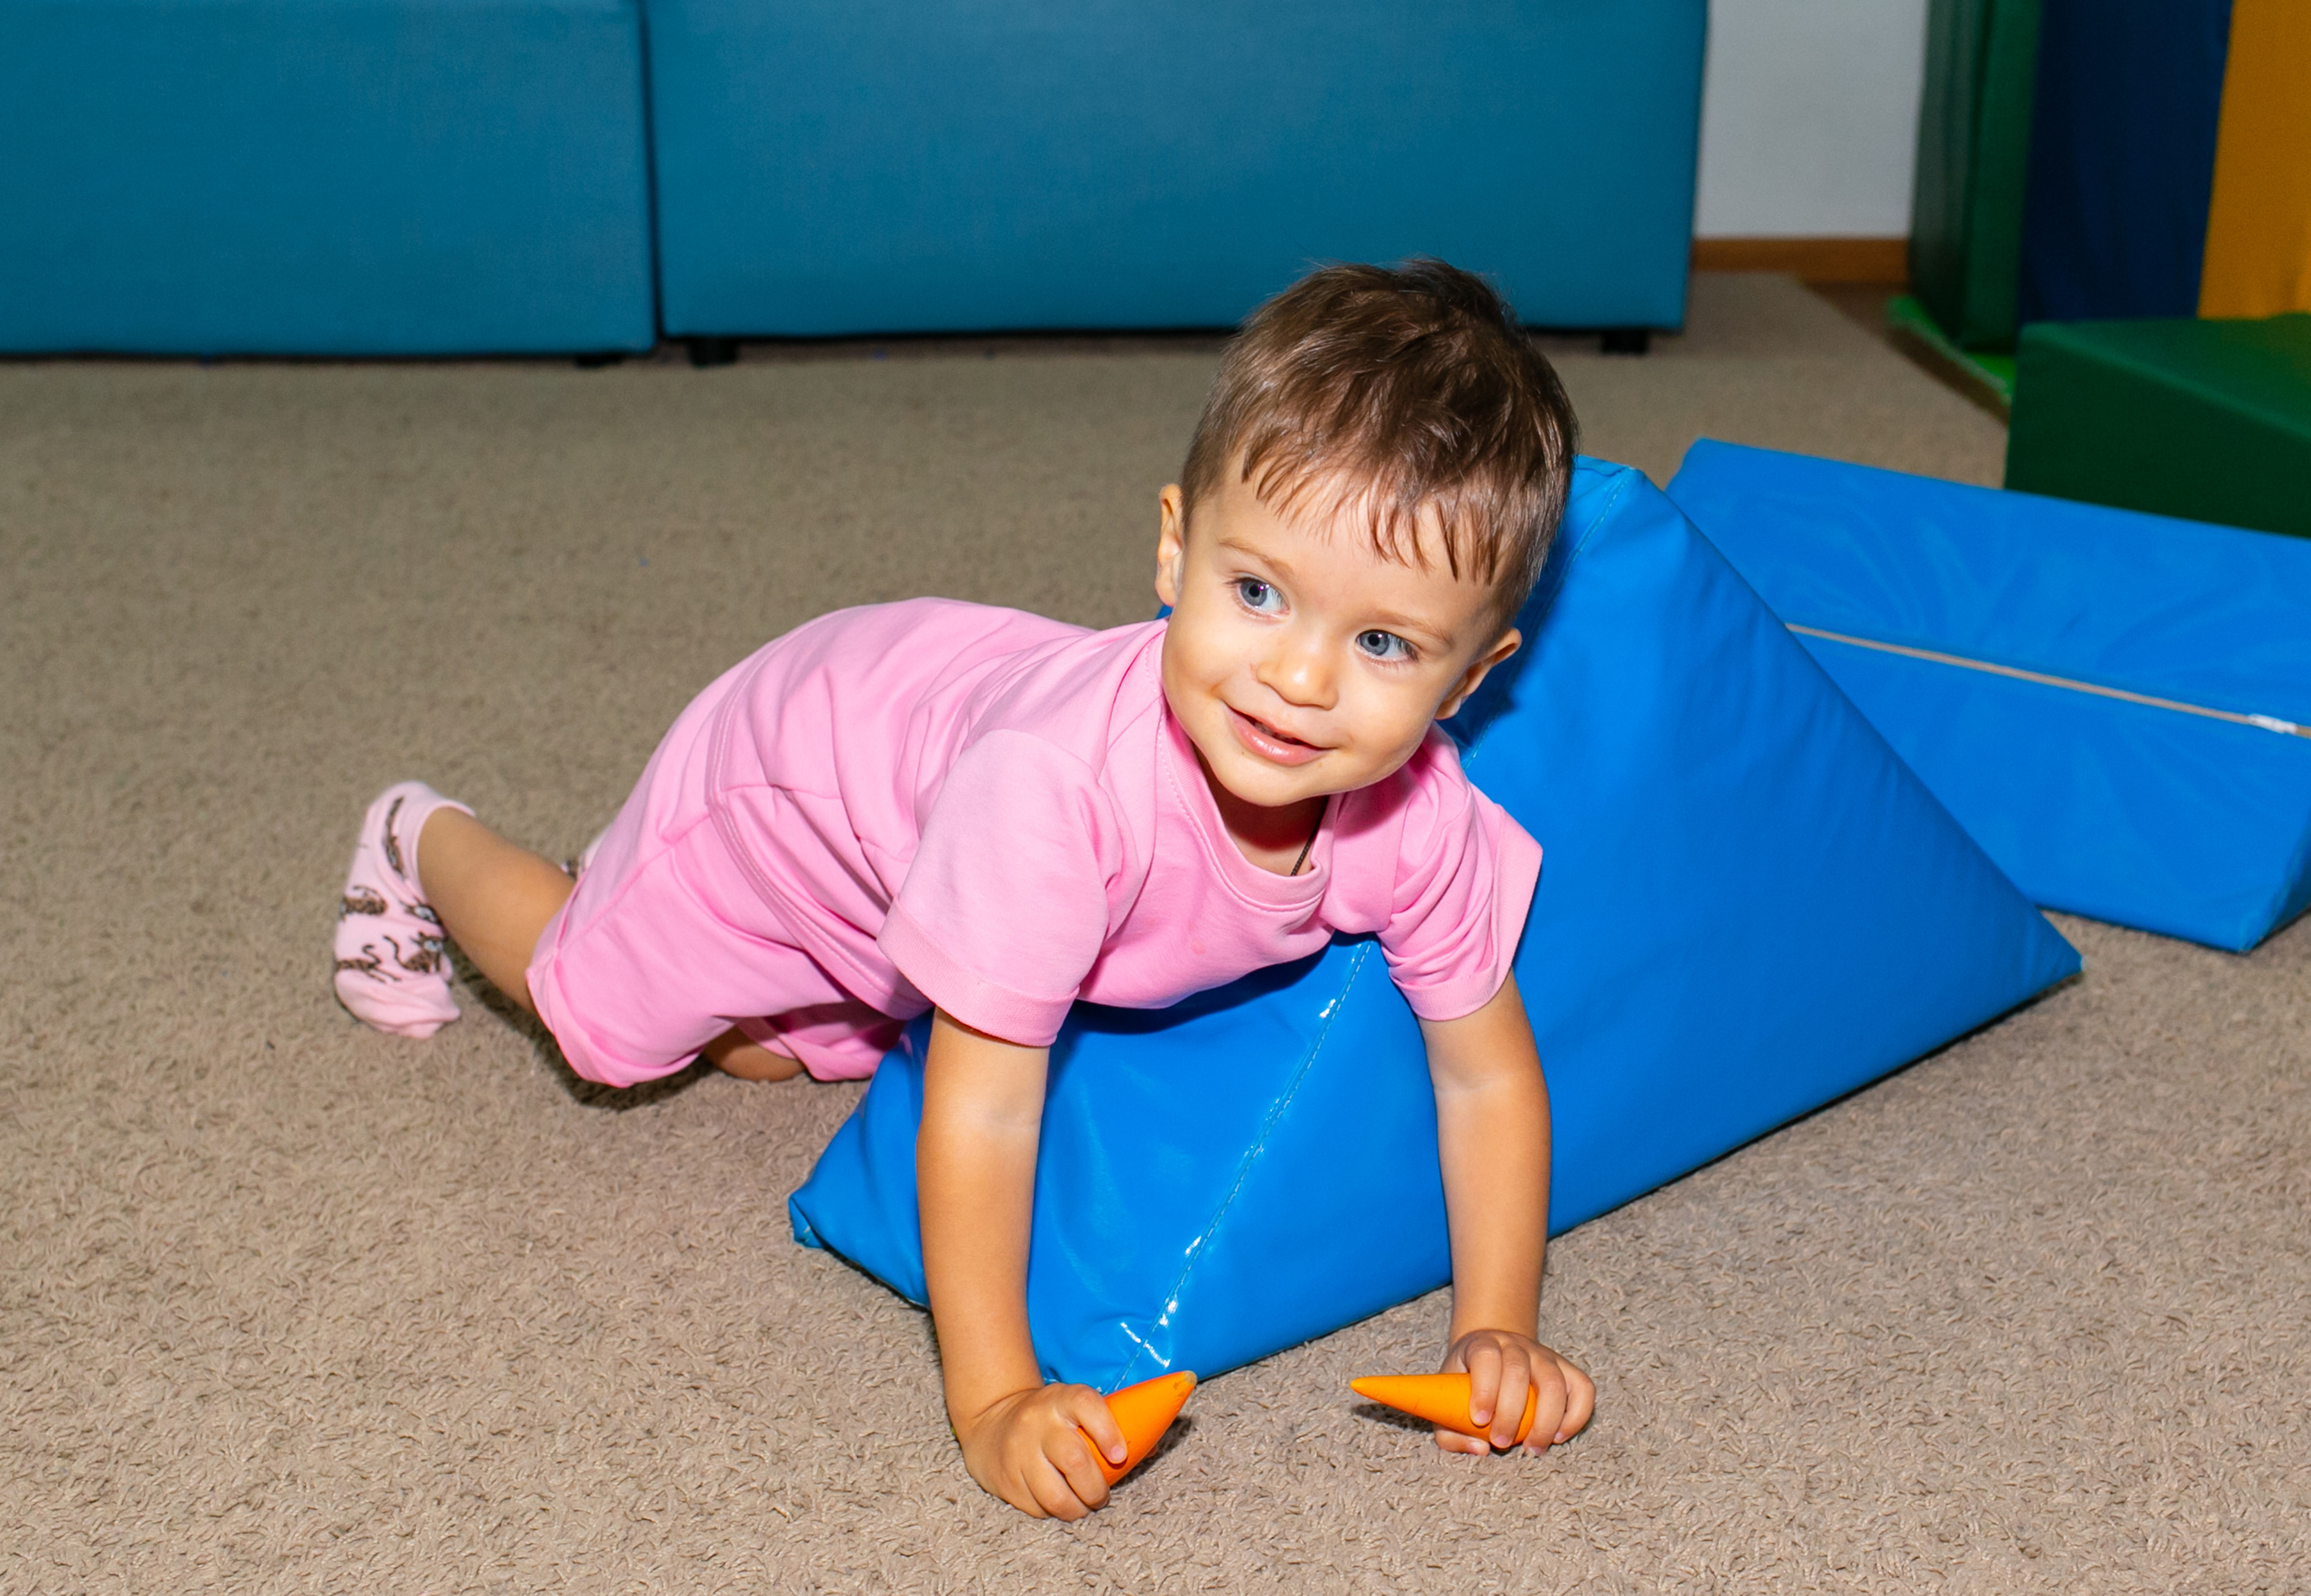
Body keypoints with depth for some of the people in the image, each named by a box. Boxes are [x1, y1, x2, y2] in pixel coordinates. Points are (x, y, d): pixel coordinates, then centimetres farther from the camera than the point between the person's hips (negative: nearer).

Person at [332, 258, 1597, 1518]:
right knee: (601, 1012, 20)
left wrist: (1497, 1329, -26)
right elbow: (981, 1112, -42)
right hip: (803, 747, -4)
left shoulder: (1422, 815, -34)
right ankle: (424, 840, 45)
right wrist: (993, 1401, -41)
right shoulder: (1055, 784, -50)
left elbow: (1487, 1070, -20)